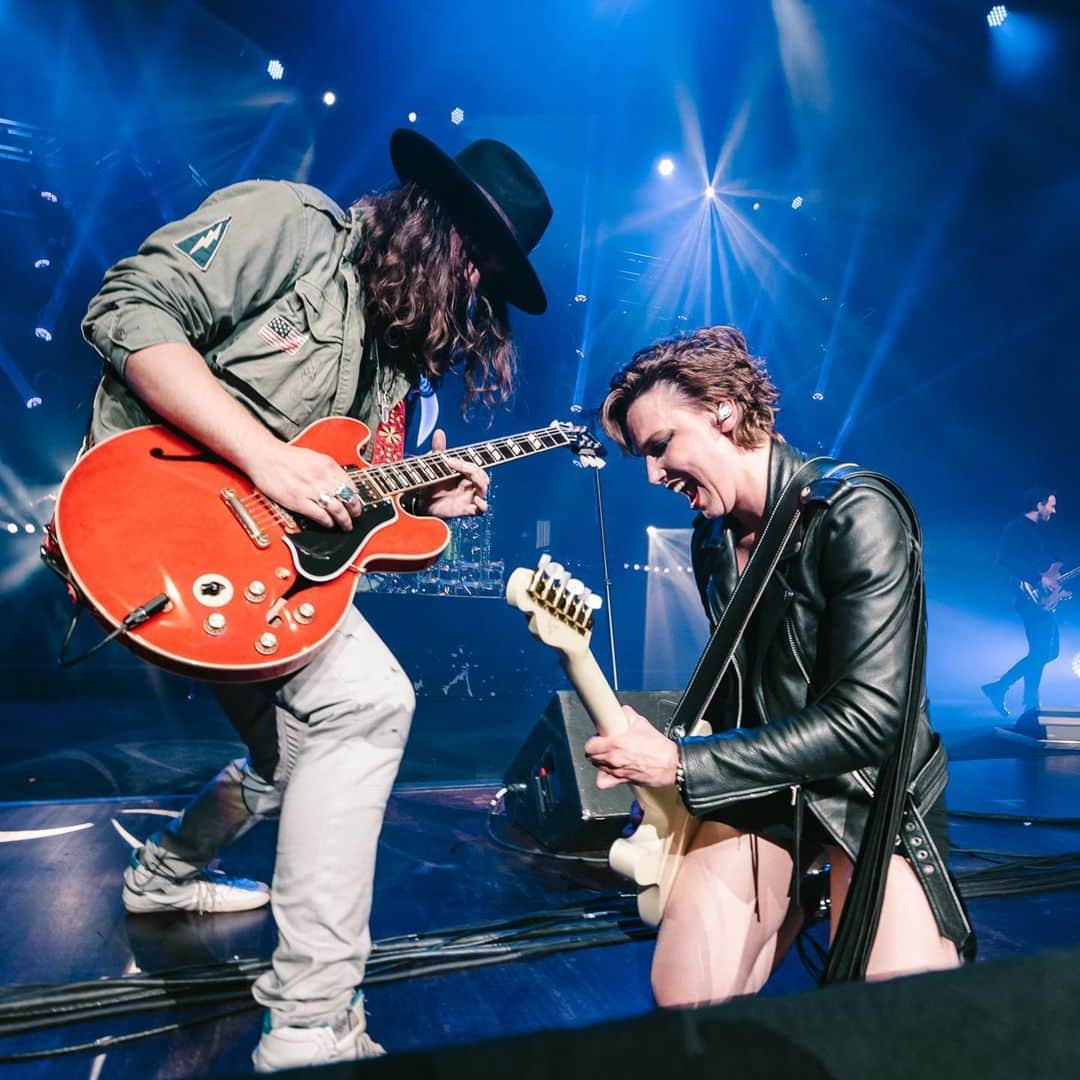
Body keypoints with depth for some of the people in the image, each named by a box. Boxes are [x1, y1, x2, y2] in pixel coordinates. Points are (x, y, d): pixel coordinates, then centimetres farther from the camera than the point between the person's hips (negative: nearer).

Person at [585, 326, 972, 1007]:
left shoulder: (856, 513, -19)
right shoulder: (712, 537, 4)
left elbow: (868, 717, -24)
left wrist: (681, 763, -23)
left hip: (868, 791, -4)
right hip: (757, 788, 5)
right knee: (686, 1001, -6)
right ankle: (787, 900, 19)